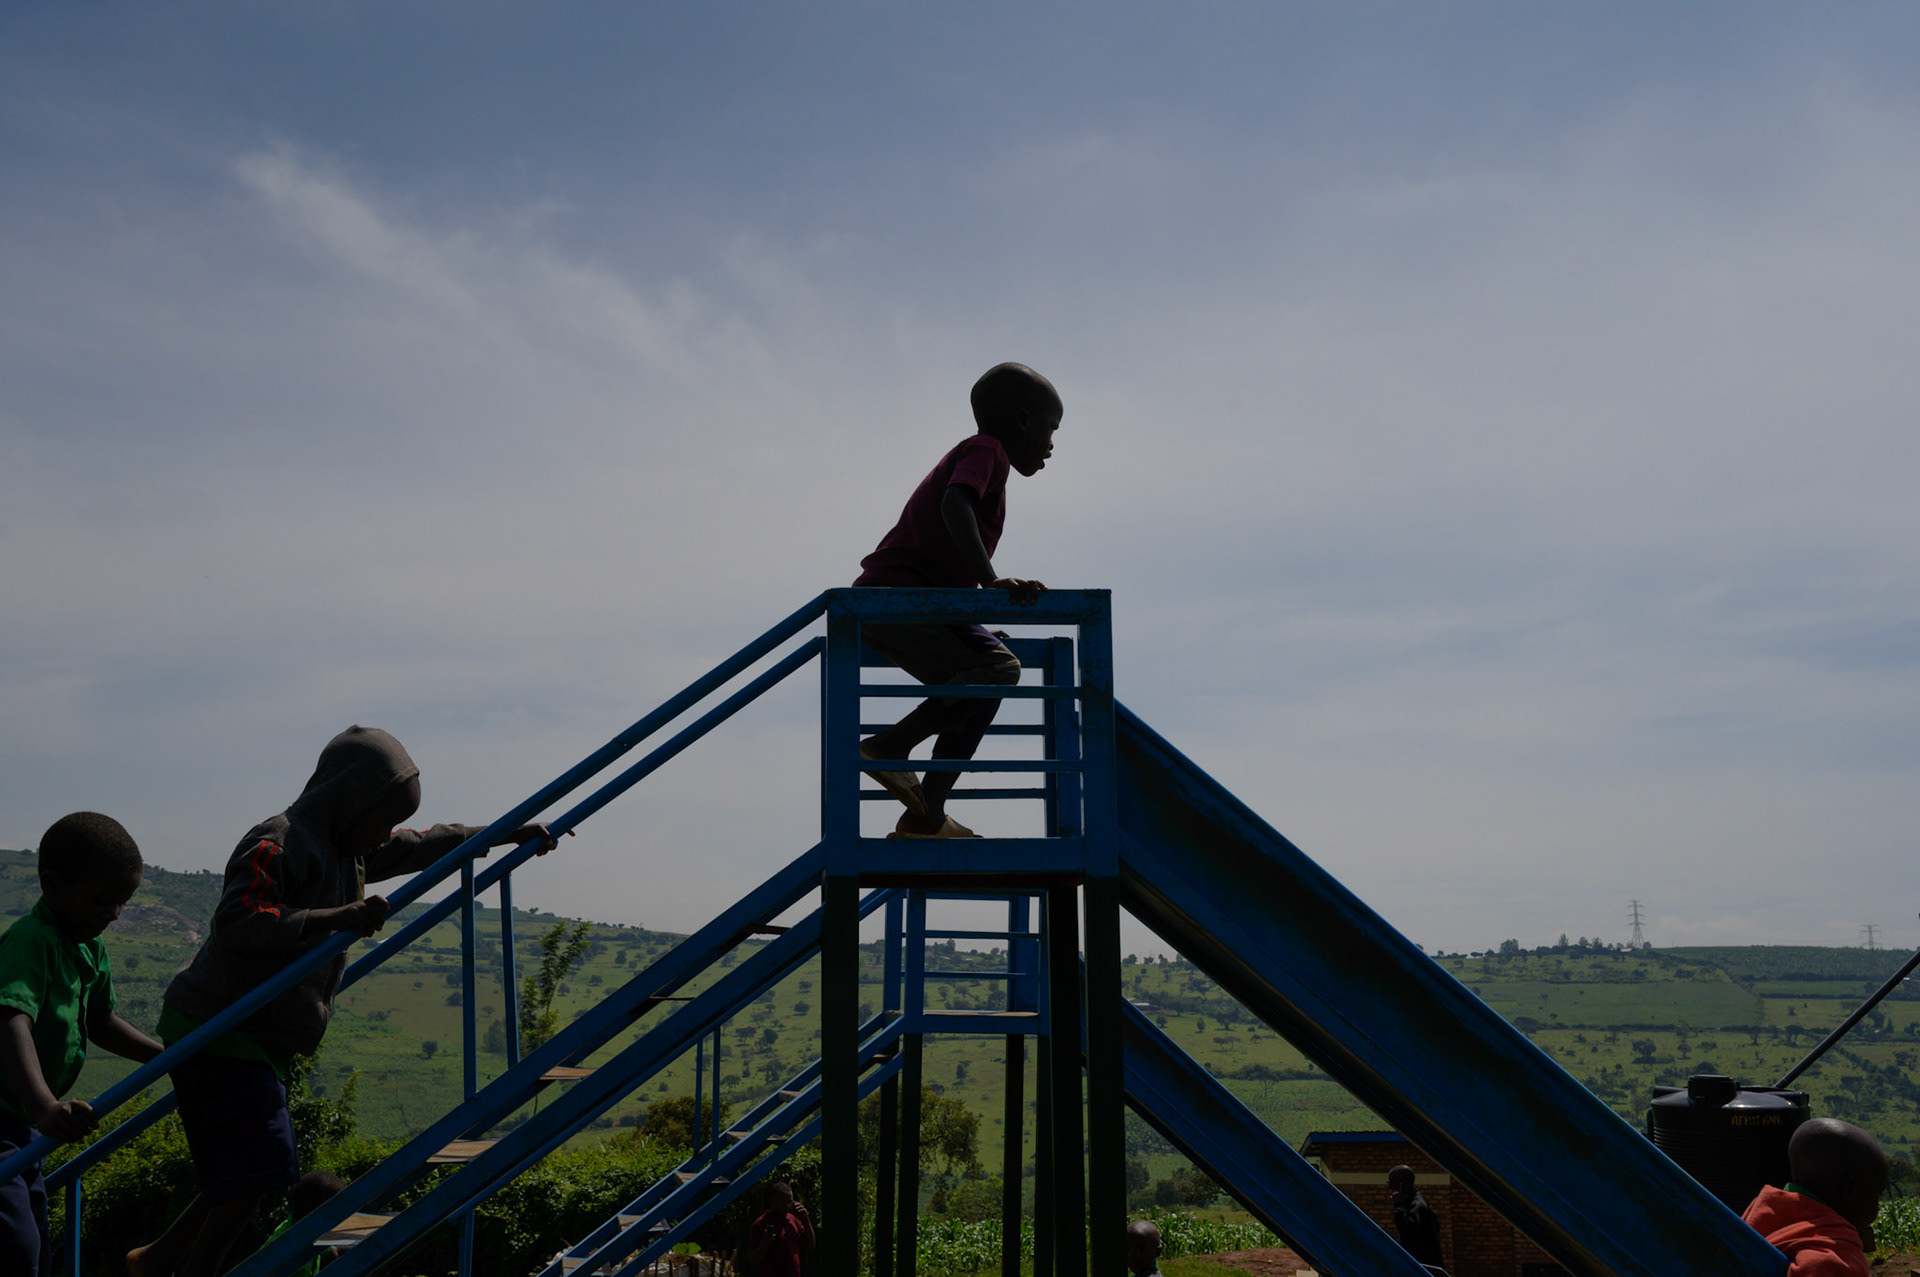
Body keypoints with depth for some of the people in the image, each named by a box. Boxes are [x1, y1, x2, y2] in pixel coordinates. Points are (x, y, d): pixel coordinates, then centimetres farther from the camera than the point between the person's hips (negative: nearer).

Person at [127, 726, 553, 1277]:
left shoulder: (348, 850, 14)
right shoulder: (281, 842, -16)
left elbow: (425, 845, 24)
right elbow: (235, 921, -28)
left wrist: (510, 834, 27)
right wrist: (338, 918, -29)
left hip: (255, 1040, 10)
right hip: (218, 1033, -10)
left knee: (240, 1177, 13)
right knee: (259, 1170, -12)